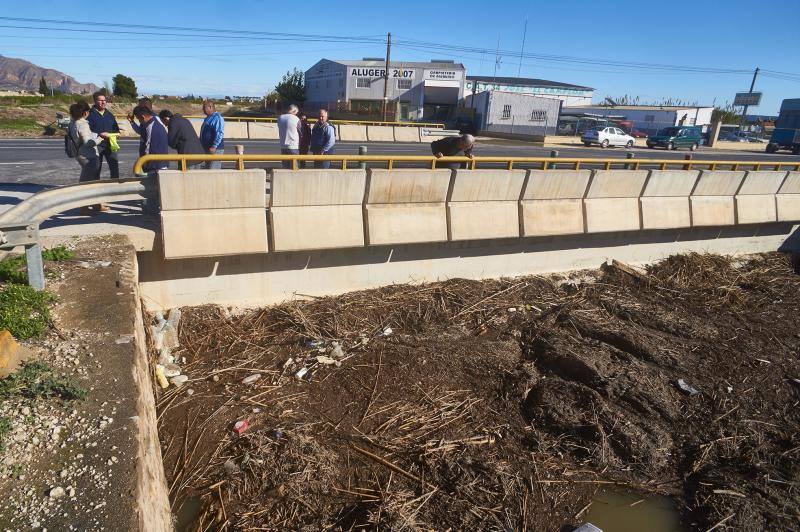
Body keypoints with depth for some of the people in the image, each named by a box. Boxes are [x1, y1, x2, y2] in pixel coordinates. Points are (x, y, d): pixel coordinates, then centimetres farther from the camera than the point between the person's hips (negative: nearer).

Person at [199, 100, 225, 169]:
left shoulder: (217, 118, -14)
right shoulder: (208, 118, 18)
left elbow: (220, 134, -23)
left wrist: (214, 146, -26)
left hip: (215, 150, -11)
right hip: (207, 148, 11)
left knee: (213, 171, -13)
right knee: (207, 168, 14)